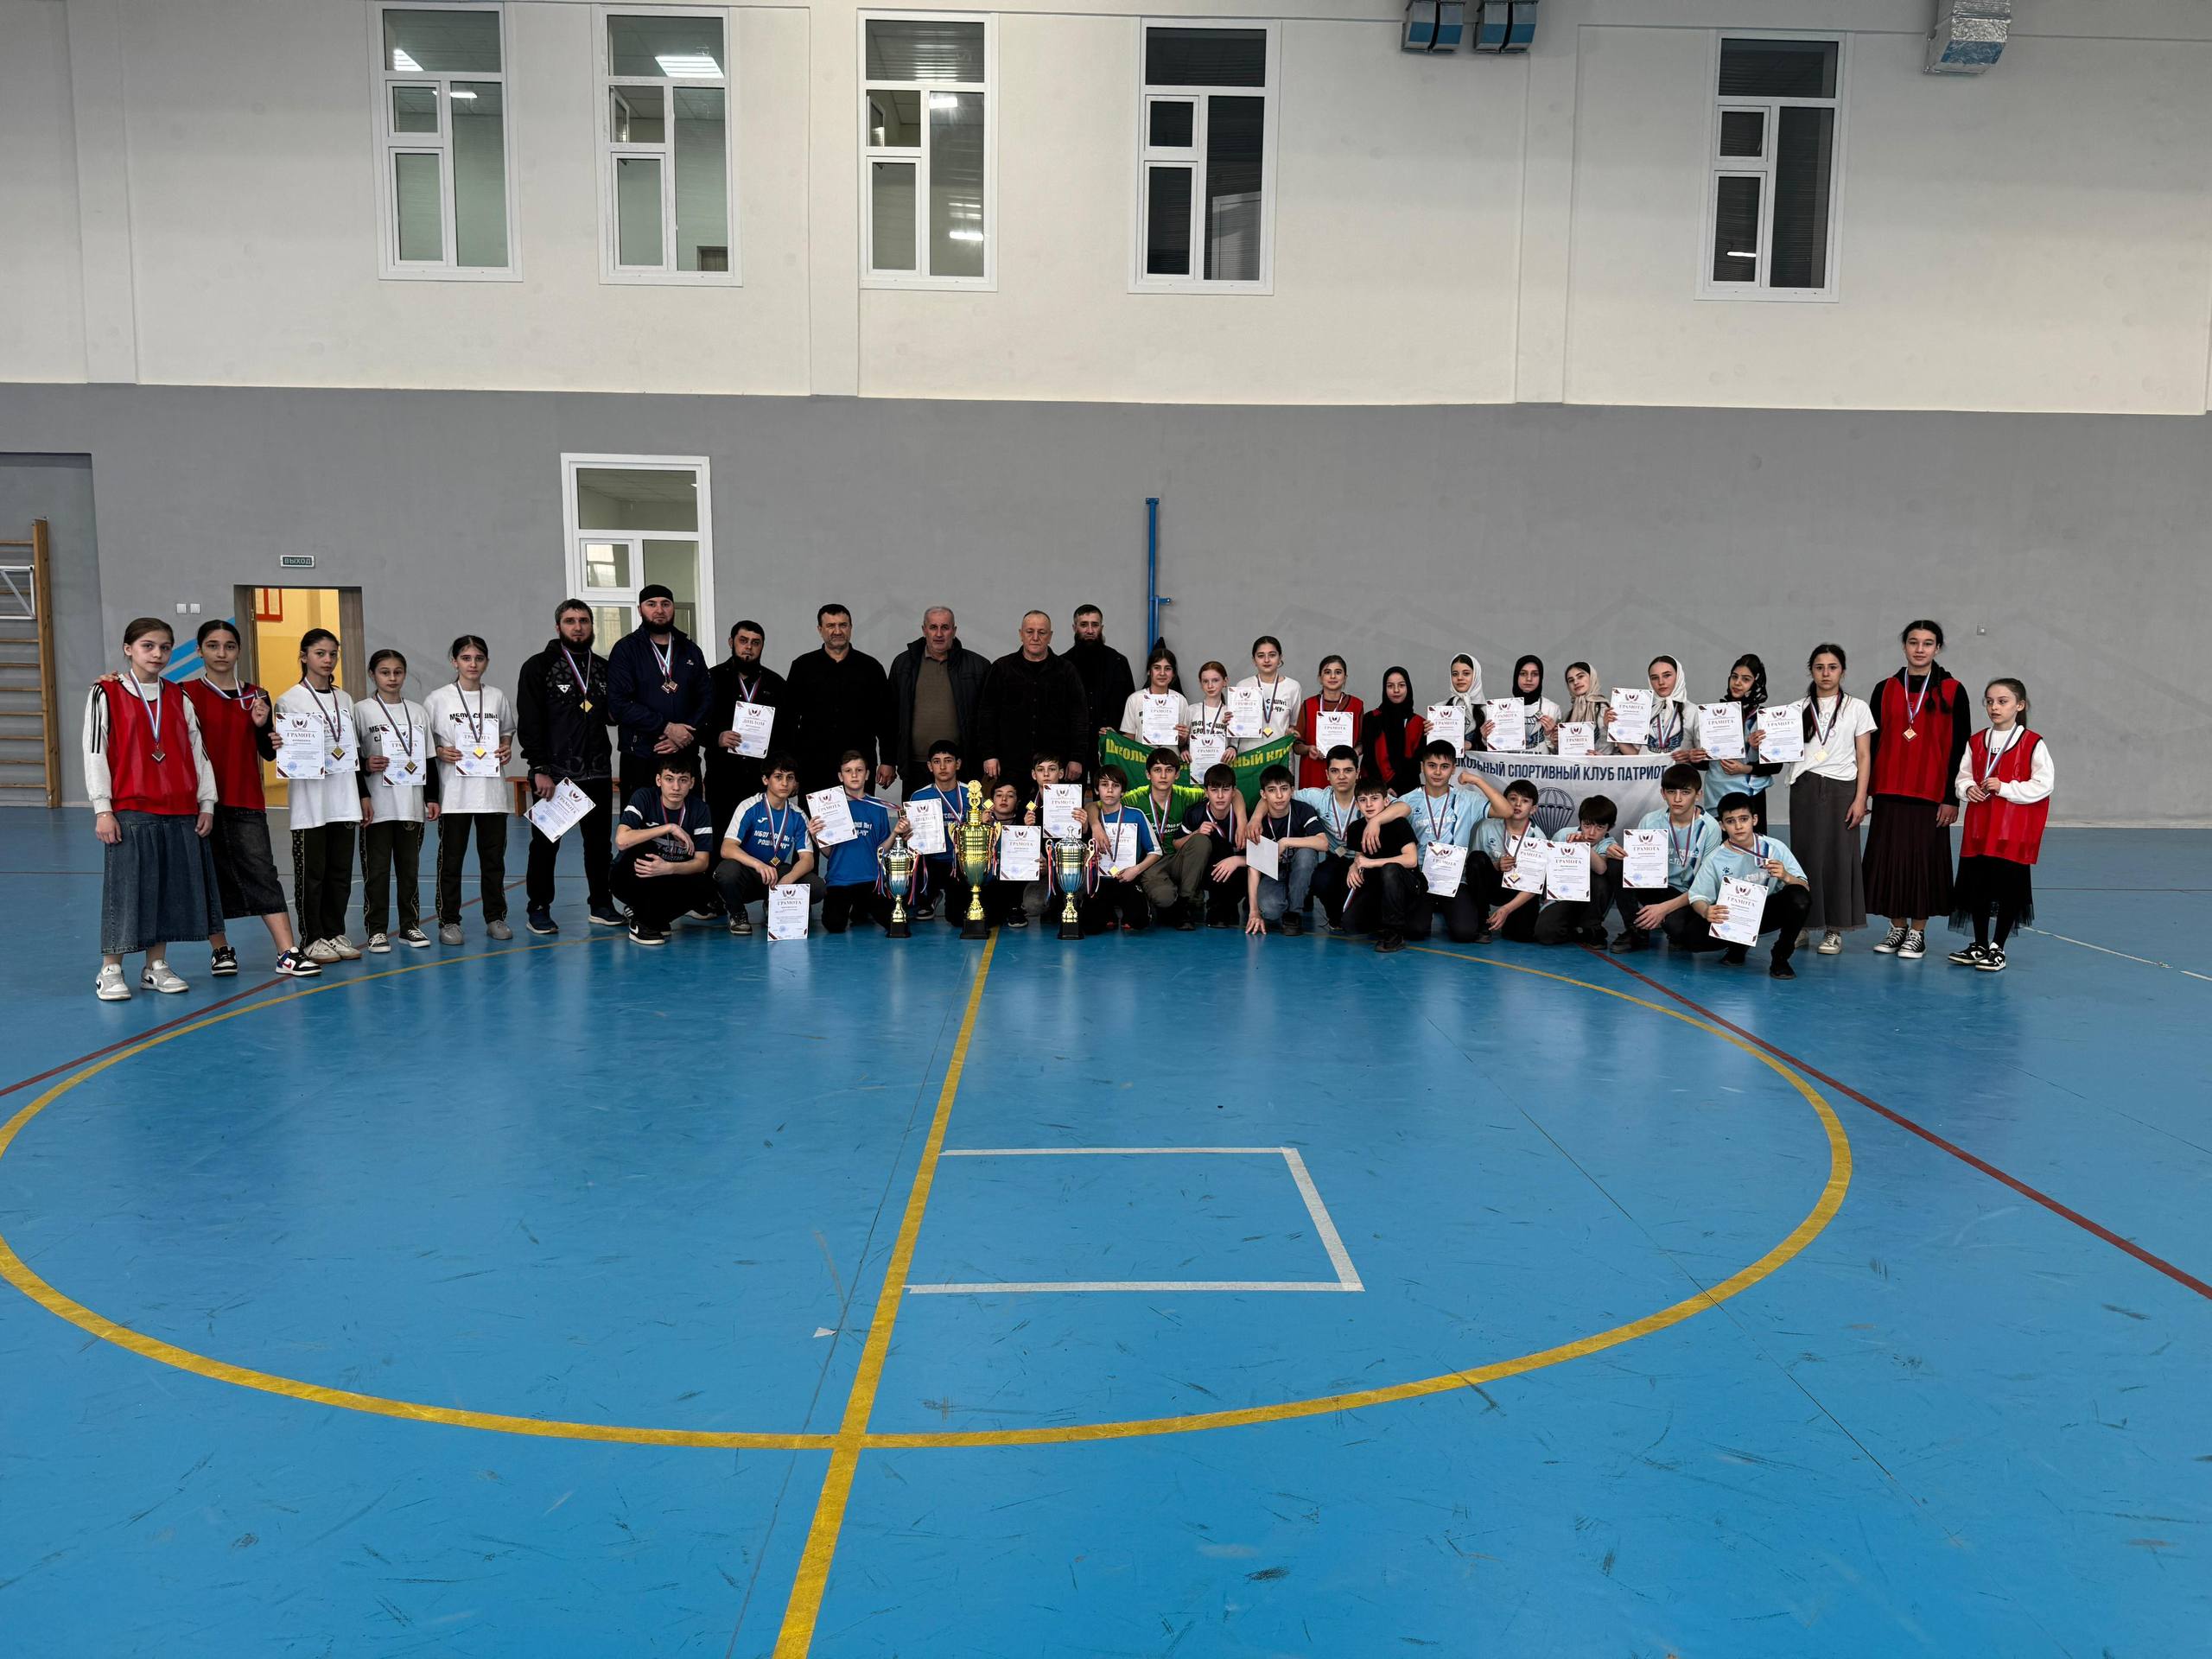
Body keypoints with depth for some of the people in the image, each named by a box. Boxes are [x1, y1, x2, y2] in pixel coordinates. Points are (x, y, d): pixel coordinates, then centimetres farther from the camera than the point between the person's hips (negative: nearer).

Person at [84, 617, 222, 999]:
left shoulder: (179, 698, 11)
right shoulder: (106, 694, -1)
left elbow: (197, 751, 12)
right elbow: (94, 753, -3)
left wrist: (206, 803, 6)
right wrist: (103, 809, -8)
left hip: (180, 811, 4)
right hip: (129, 811, -4)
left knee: (172, 888, 7)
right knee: (126, 889, -2)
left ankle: (156, 967, 18)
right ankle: (110, 970, 10)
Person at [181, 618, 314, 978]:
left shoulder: (255, 696, 8)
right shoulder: (188, 693, 0)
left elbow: (268, 752, 8)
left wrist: (262, 725, -9)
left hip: (246, 803, 1)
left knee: (262, 873, -4)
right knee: (210, 876, 6)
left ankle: (288, 954, -8)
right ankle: (220, 950, 19)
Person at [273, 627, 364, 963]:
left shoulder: (344, 700, 13)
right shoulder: (289, 700, -3)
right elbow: (279, 748, -3)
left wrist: (363, 794, 14)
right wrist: (272, 744, -26)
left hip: (343, 799, 5)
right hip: (308, 799, -5)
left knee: (341, 870, 8)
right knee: (310, 872, -1)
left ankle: (335, 933, 17)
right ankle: (313, 938, 7)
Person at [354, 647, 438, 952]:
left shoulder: (418, 712, 10)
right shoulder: (361, 710, 0)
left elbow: (429, 760, 12)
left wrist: (432, 797, 8)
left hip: (412, 804, 3)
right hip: (378, 805, -3)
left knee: (410, 867, 8)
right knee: (376, 869, 0)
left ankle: (410, 926, 17)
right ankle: (376, 929, 8)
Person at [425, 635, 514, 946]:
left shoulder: (497, 697, 7)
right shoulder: (438, 699, 0)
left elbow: (508, 730, 20)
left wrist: (507, 748, 1)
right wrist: (440, 752, -13)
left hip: (492, 789, 2)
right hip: (454, 791, -2)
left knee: (494, 856, 8)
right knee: (451, 858, 2)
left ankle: (495, 918, 17)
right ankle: (449, 922, 10)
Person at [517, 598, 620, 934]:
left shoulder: (604, 668, 12)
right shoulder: (538, 667, -3)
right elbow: (529, 723, -8)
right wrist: (540, 770, -15)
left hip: (597, 772, 4)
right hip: (552, 773, -4)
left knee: (600, 841, 8)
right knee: (545, 843, 3)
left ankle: (601, 905, 18)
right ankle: (538, 909, 12)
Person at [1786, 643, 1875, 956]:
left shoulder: (1857, 708, 7)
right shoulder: (1800, 709, 11)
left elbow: (1864, 757, 3)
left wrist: (1860, 799, -6)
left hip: (1841, 787, -1)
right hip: (1805, 788, 1)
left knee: (1839, 856, -2)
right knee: (1806, 854, -1)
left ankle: (1834, 930, 4)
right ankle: (1803, 924, 6)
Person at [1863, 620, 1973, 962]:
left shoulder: (1952, 690, 0)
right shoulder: (1886, 689, 7)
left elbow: (1961, 747, -1)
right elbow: (1872, 741, 9)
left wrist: (1952, 797, -6)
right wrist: (1864, 790, 5)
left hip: (1931, 792, -2)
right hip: (1889, 792, 2)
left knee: (1924, 857, 1)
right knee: (1890, 856, 5)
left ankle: (1918, 933, 12)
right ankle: (1898, 927, 18)